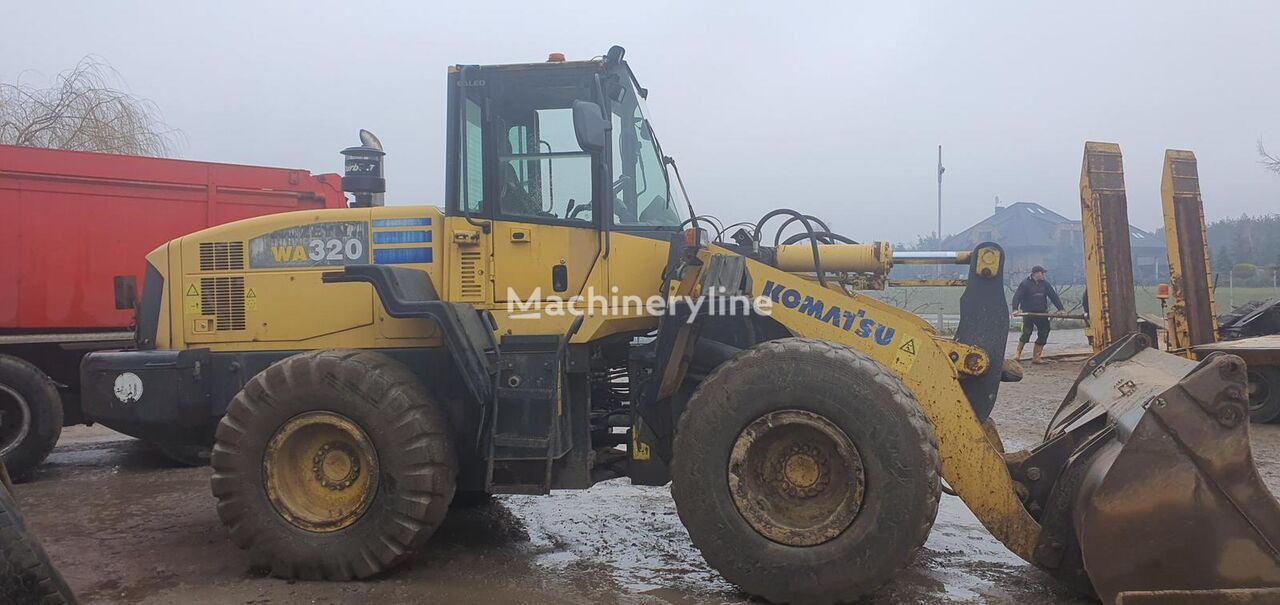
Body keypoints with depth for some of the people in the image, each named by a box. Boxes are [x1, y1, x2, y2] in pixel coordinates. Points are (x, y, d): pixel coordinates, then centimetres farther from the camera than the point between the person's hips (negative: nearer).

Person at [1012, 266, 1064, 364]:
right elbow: (1017, 297, -12)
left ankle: (1036, 357, 9)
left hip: (1041, 313, 5)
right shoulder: (1025, 284, -6)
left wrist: (1061, 309, 0)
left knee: (1043, 334, 1)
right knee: (1026, 333, -14)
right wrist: (1015, 309, -26)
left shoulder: (1045, 284, 9)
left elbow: (1054, 296, 9)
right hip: (1028, 312, -5)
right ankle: (1018, 354, 3)